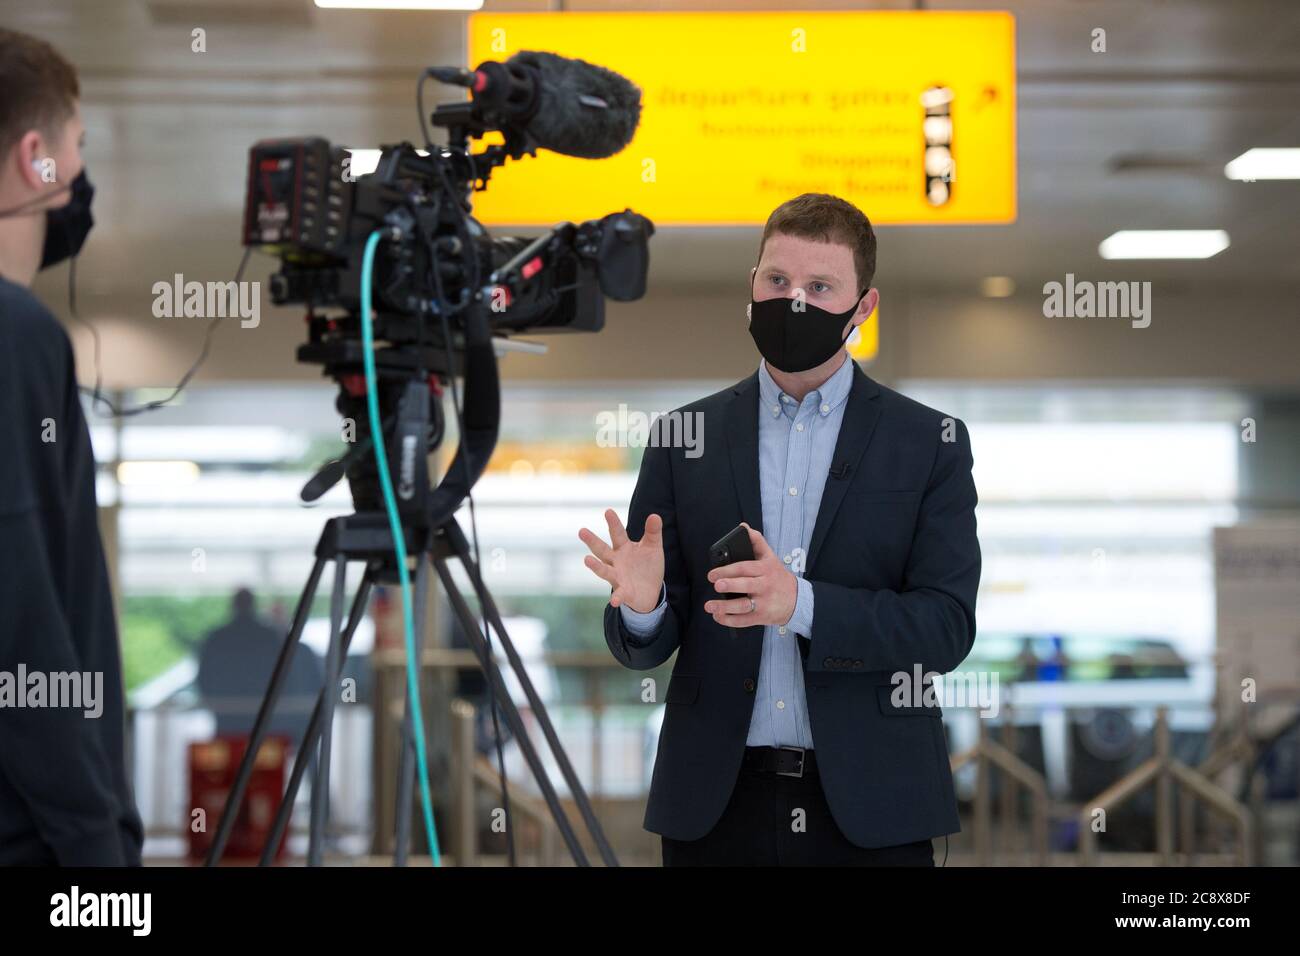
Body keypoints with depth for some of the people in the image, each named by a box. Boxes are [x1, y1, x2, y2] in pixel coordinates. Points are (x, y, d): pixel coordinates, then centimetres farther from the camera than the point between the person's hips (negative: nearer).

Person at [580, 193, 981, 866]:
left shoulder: (930, 443, 1)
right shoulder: (683, 437, 5)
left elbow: (947, 626, -8)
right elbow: (644, 649, 6)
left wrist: (802, 604, -22)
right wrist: (643, 606, -18)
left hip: (869, 810, -1)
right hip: (715, 807, 2)